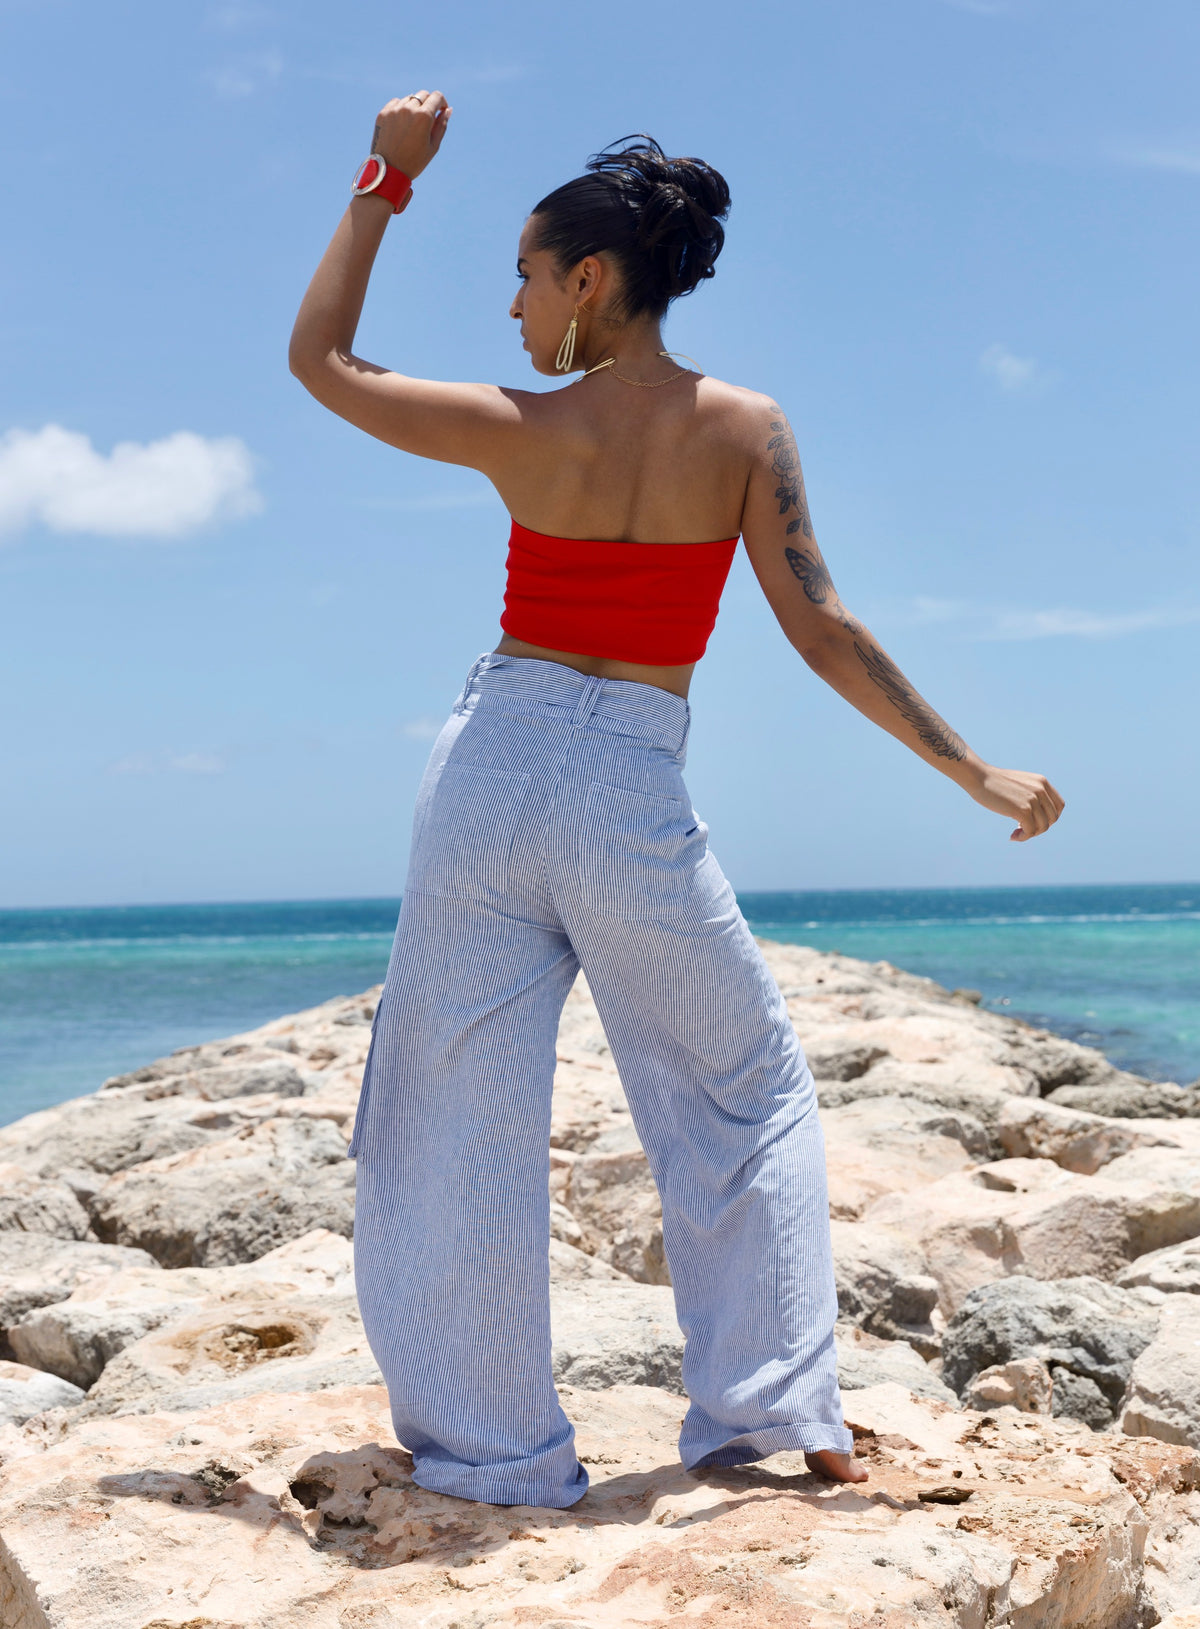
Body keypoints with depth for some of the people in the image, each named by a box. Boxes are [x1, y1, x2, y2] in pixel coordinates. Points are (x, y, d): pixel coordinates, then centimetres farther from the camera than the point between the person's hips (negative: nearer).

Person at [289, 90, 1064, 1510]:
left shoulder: (525, 432, -5)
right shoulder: (746, 428, -3)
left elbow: (317, 357, 7)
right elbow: (821, 631, -8)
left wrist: (386, 179, 11)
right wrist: (978, 774, -2)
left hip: (492, 766, 0)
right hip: (635, 800, 1)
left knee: (462, 1115, 10)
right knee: (746, 1096, 19)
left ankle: (493, 1446, 15)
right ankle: (777, 1408, 18)